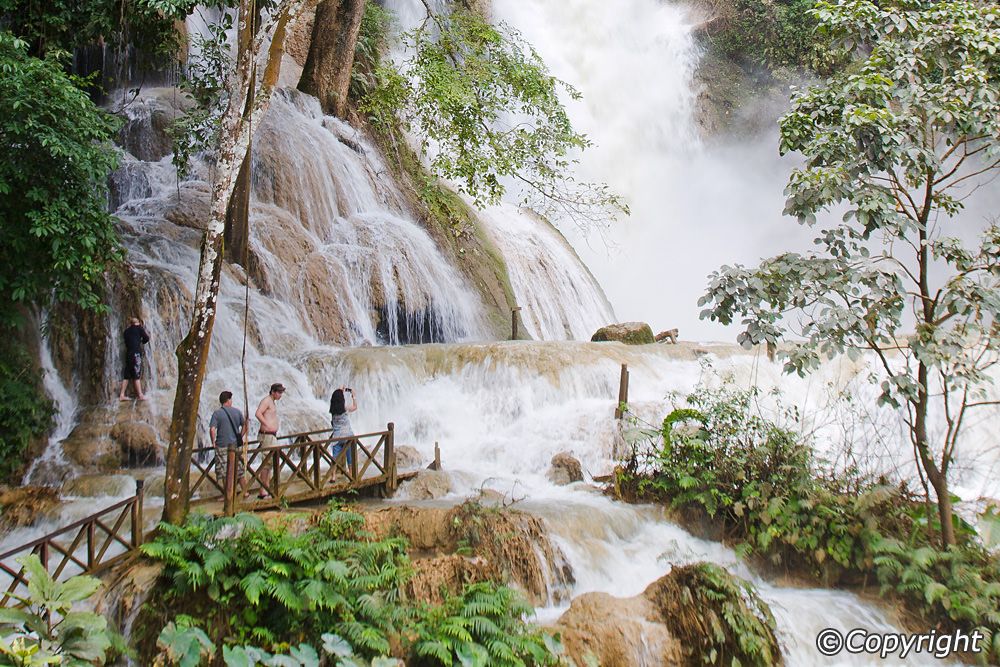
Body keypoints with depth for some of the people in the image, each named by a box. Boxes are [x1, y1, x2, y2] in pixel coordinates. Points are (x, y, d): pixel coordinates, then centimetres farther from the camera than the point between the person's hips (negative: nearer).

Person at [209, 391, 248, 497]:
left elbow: (212, 430, -16)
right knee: (240, 470, 14)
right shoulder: (237, 411, 3)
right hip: (236, 445, 3)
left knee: (225, 473, 4)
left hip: (222, 446, -3)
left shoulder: (217, 413, -6)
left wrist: (213, 442, -2)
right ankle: (244, 492, 22)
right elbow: (246, 426, 8)